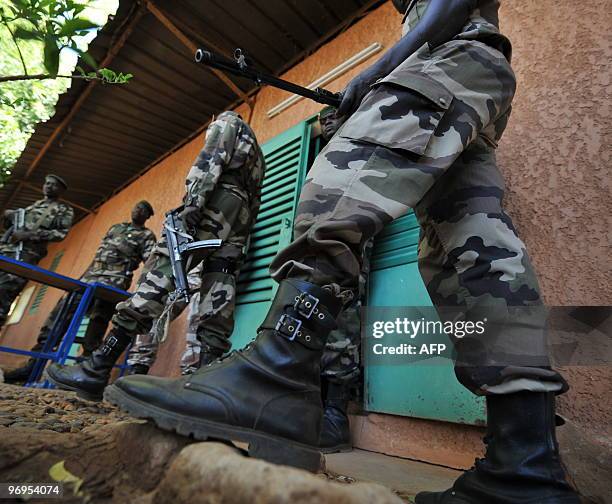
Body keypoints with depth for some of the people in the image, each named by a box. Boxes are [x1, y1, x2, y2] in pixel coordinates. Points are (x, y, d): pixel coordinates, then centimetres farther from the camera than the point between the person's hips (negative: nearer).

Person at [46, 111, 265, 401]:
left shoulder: (227, 121, 19)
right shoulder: (256, 153, 39)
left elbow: (211, 159, -4)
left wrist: (194, 200, -18)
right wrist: (236, 249, 20)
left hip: (219, 201, -8)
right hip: (241, 216, 8)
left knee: (160, 275, -16)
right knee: (218, 299, -6)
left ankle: (97, 369, -17)